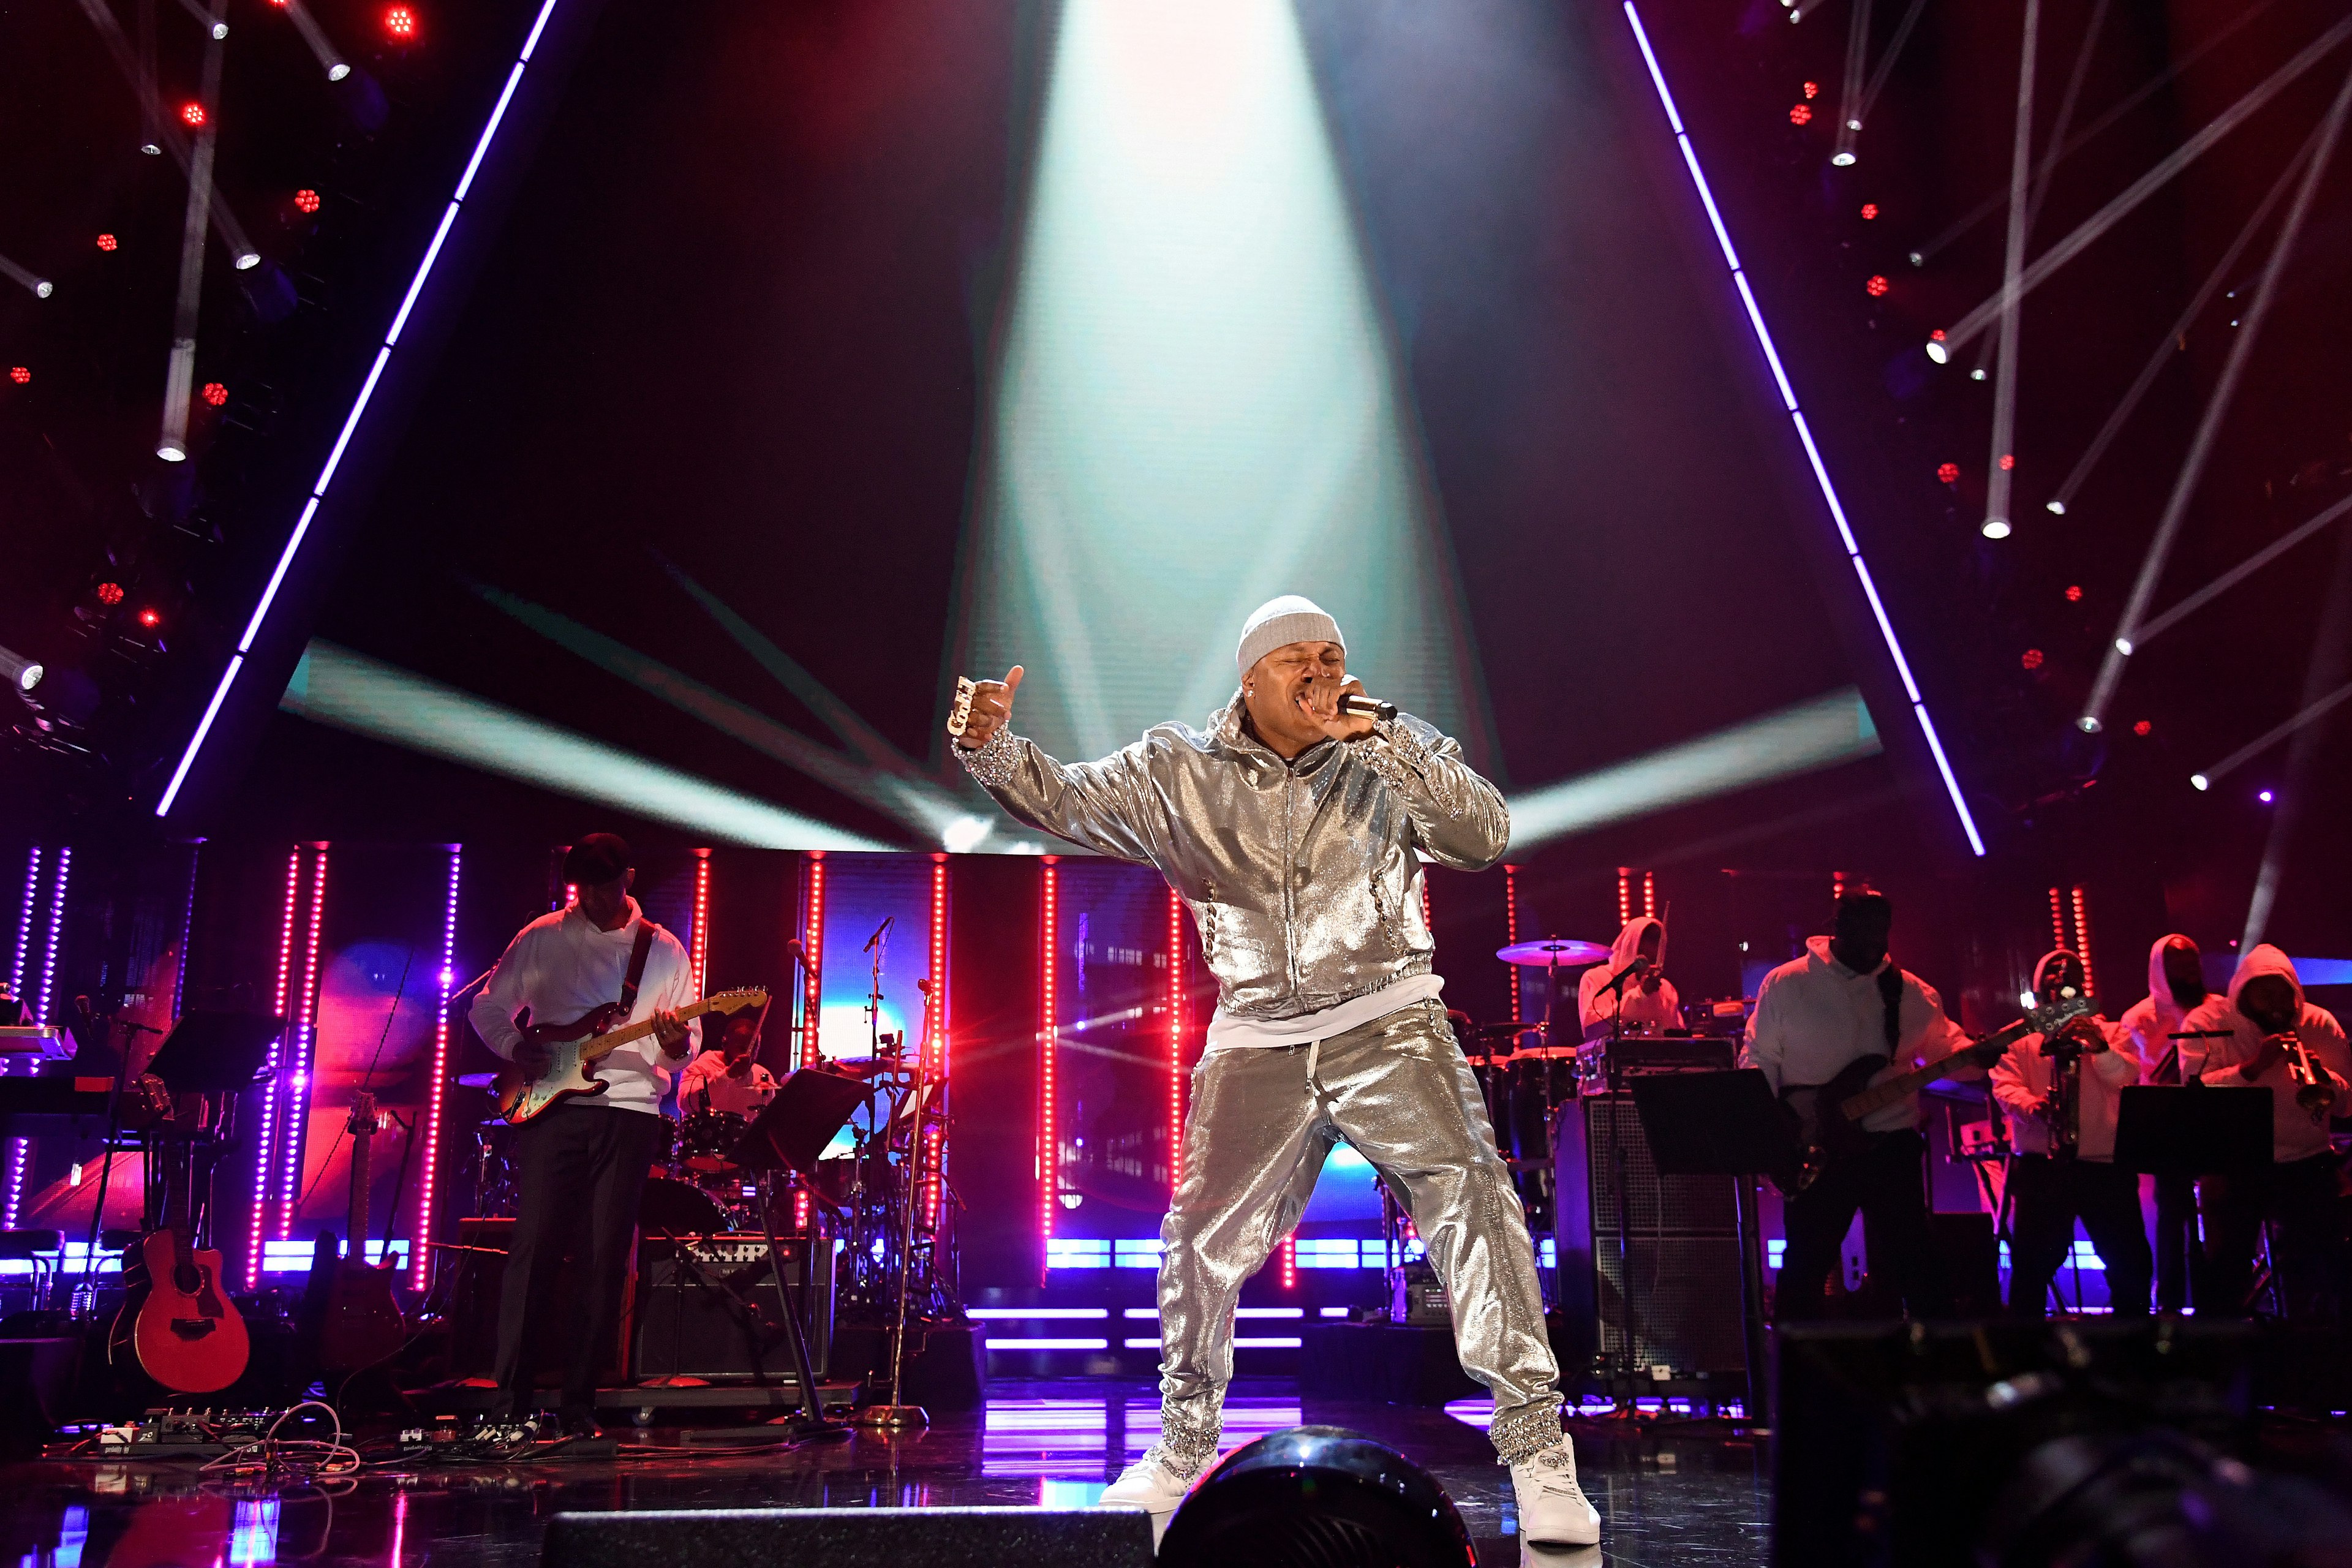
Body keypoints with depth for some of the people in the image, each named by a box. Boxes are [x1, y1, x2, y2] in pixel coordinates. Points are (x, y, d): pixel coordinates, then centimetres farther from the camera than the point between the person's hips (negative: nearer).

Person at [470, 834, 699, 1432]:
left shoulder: (664, 950, 10)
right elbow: (487, 1008, 14)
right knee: (535, 1244, -7)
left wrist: (676, 1043, -13)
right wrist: (515, 1047, -5)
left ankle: (578, 1402, 7)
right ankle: (512, 1395, 0)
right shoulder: (542, 938, 8)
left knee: (606, 1256, -1)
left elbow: (691, 1036, 10)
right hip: (553, 1105, -1)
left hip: (630, 1113, 1)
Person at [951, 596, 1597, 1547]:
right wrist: (990, 745, -20)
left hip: (1387, 1025, -1)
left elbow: (1485, 835, -13)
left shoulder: (1388, 759, 0)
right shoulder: (1178, 772, 2)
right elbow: (1063, 799, 0)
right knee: (1204, 1238, 6)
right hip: (1258, 1047, 2)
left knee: (1470, 1202, -16)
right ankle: (1183, 1443, 29)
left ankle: (1536, 1447, -4)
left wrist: (1383, 737, -20)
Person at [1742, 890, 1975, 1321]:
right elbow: (1758, 1060, 0)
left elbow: (1949, 1050, 9)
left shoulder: (1910, 991, 7)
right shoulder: (1786, 984, -1)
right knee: (1804, 1267, 4)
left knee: (1915, 1263, 4)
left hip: (1890, 1145, 2)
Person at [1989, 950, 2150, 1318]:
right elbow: (2005, 1085, -1)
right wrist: (2032, 1105, -23)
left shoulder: (2111, 1032, 15)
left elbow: (2125, 1076, -3)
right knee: (2032, 1263, -4)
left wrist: (2099, 1048, -23)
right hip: (2042, 1165, -1)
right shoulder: (2021, 1038, 14)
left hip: (2106, 1164, 1)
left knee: (2130, 1262, 2)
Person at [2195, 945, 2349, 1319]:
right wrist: (2252, 1066, -28)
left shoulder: (2320, 1024, 3)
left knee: (2313, 1286, 4)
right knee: (2225, 1279, 4)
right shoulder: (2207, 1022, -3)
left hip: (2306, 1166, 2)